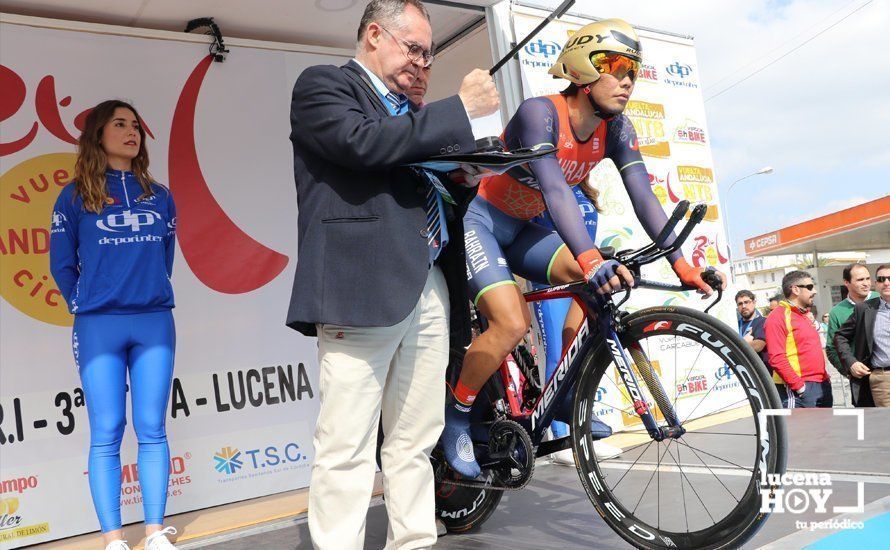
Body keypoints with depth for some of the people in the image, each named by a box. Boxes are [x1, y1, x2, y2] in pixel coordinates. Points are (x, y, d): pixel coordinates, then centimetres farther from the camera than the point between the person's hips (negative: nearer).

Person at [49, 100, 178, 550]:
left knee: (151, 429, 2)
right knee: (106, 434, 0)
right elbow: (62, 264, 8)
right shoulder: (75, 196, 5)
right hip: (98, 326, -2)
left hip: (155, 323, 2)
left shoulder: (159, 196, 12)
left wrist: (150, 293, 13)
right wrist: (84, 308, 8)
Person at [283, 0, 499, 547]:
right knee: (347, 451, -6)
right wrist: (460, 108, -9)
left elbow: (446, 191, 28)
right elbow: (363, 141, -15)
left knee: (415, 443, 12)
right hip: (363, 287, -7)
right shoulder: (323, 84, 5)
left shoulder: (413, 112, 27)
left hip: (430, 291, 8)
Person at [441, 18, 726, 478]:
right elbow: (554, 189, -40)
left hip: (520, 228, 7)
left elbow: (644, 197, -13)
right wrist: (591, 259, -53)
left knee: (600, 283, -13)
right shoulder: (540, 113, -26)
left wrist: (681, 265, -23)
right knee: (512, 323, -24)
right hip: (477, 220, -7)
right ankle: (455, 415, -1)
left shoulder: (616, 130, -6)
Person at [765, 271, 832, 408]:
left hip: (822, 386, 10)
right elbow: (776, 358, -20)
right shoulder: (778, 317, -11)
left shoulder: (804, 315, 18)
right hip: (798, 391, -10)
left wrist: (824, 378, 16)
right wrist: (799, 385, -20)